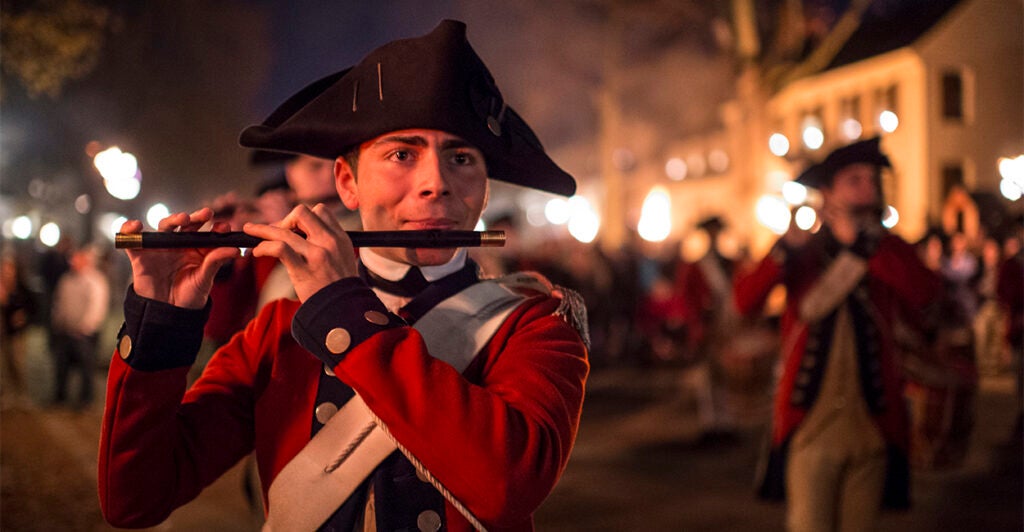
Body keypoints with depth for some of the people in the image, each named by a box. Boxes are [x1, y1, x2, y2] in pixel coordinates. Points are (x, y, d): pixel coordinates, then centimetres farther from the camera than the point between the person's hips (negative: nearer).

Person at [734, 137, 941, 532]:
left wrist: (861, 245, -14)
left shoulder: (889, 251, 8)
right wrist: (785, 252, -23)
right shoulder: (802, 251, 5)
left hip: (871, 422, 2)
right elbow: (745, 301, -10)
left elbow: (924, 296, -14)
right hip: (810, 420, -2)